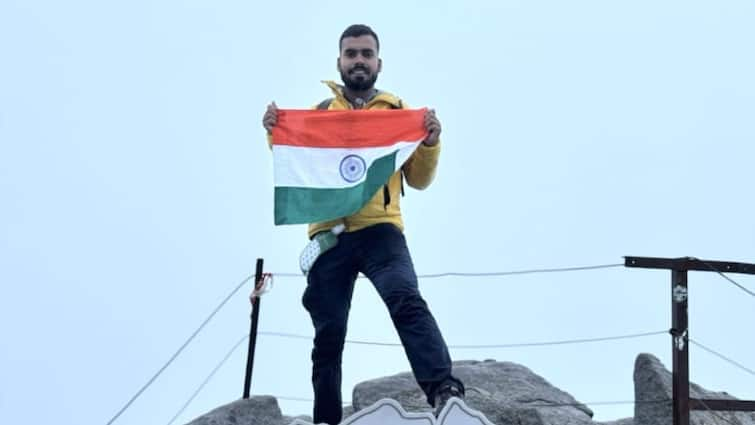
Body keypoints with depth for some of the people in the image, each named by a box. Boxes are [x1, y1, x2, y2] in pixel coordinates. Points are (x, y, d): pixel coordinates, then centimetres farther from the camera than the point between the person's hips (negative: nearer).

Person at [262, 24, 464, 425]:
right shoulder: (318, 113, 18)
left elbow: (418, 180, 14)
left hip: (380, 229, -2)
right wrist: (275, 134, 1)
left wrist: (430, 143, -6)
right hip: (327, 233, 2)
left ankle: (444, 391, -42)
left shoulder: (399, 112, 15)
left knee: (407, 301, -28)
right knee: (328, 335, 1)